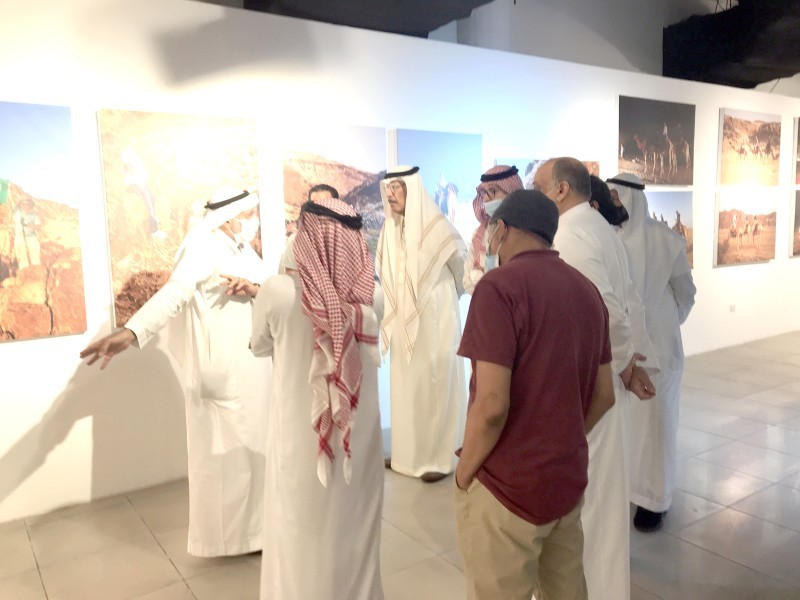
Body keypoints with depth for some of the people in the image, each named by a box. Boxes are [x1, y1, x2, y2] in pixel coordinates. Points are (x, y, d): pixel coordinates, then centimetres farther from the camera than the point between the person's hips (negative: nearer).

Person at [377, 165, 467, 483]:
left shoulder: (435, 226, -13)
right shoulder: (391, 229, 4)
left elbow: (462, 262, 0)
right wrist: (390, 313, 7)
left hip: (435, 320, -6)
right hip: (403, 321, 6)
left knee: (435, 385, 2)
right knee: (406, 385, 12)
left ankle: (439, 458, 13)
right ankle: (409, 453, 25)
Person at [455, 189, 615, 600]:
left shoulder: (499, 286, -19)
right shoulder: (587, 290, 5)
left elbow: (492, 405, -24)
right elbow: (604, 395, 9)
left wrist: (464, 474, -9)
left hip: (506, 488, -7)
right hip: (568, 480, 7)